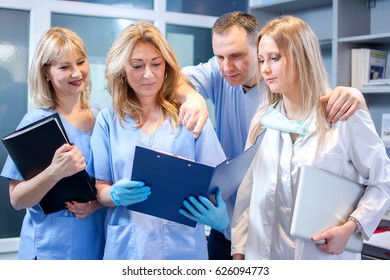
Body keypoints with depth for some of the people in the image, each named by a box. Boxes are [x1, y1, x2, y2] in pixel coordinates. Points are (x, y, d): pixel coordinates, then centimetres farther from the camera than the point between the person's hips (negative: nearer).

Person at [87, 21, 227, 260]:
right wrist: (116, 194, -20)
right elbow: (99, 189, 2)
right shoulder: (108, 120, 1)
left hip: (182, 246, 0)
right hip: (126, 246, 0)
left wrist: (216, 210, -23)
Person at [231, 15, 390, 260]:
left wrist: (351, 226, -16)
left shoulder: (346, 117, -8)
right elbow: (247, 192, 6)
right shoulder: (262, 121, 5)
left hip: (324, 256, -4)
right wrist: (239, 249, 2)